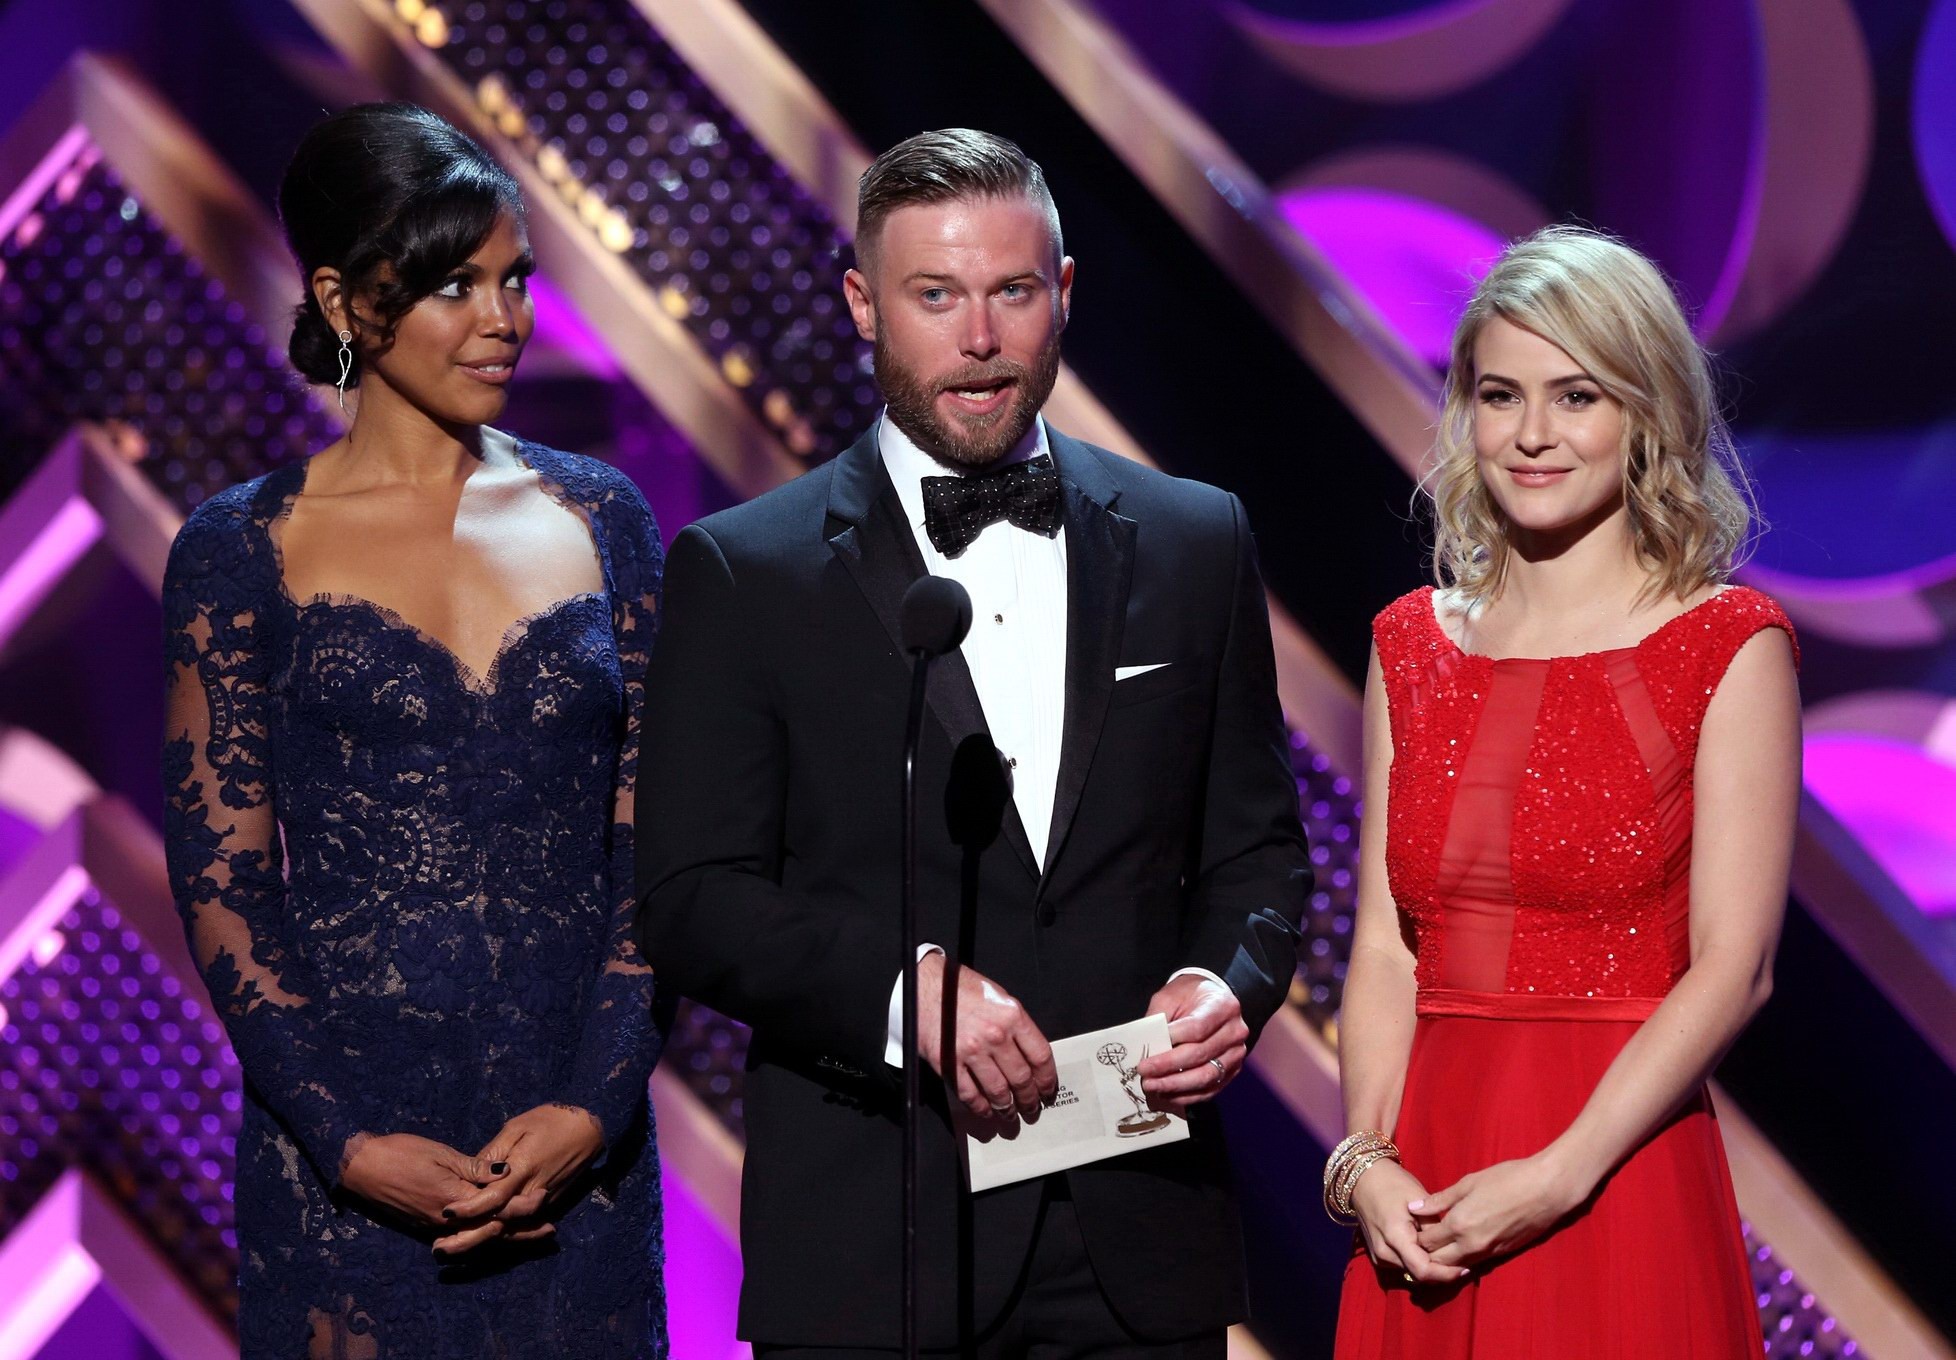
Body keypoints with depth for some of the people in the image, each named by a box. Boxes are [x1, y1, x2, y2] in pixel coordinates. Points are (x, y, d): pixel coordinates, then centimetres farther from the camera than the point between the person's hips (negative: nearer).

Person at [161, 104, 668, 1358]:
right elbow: (222, 877, -2)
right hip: (346, 1148, -2)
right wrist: (348, 1139, -11)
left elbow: (658, 842, 3)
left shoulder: (600, 517, 6)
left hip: (579, 1143, 2)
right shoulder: (245, 550, 0)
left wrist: (596, 1103, -9)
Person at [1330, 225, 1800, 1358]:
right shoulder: (1413, 647, 9)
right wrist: (1367, 1161, -8)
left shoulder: (1730, 646, -4)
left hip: (1620, 1173, -4)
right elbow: (1385, 945, 6)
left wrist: (1559, 1175, -17)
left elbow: (1733, 965, -10)